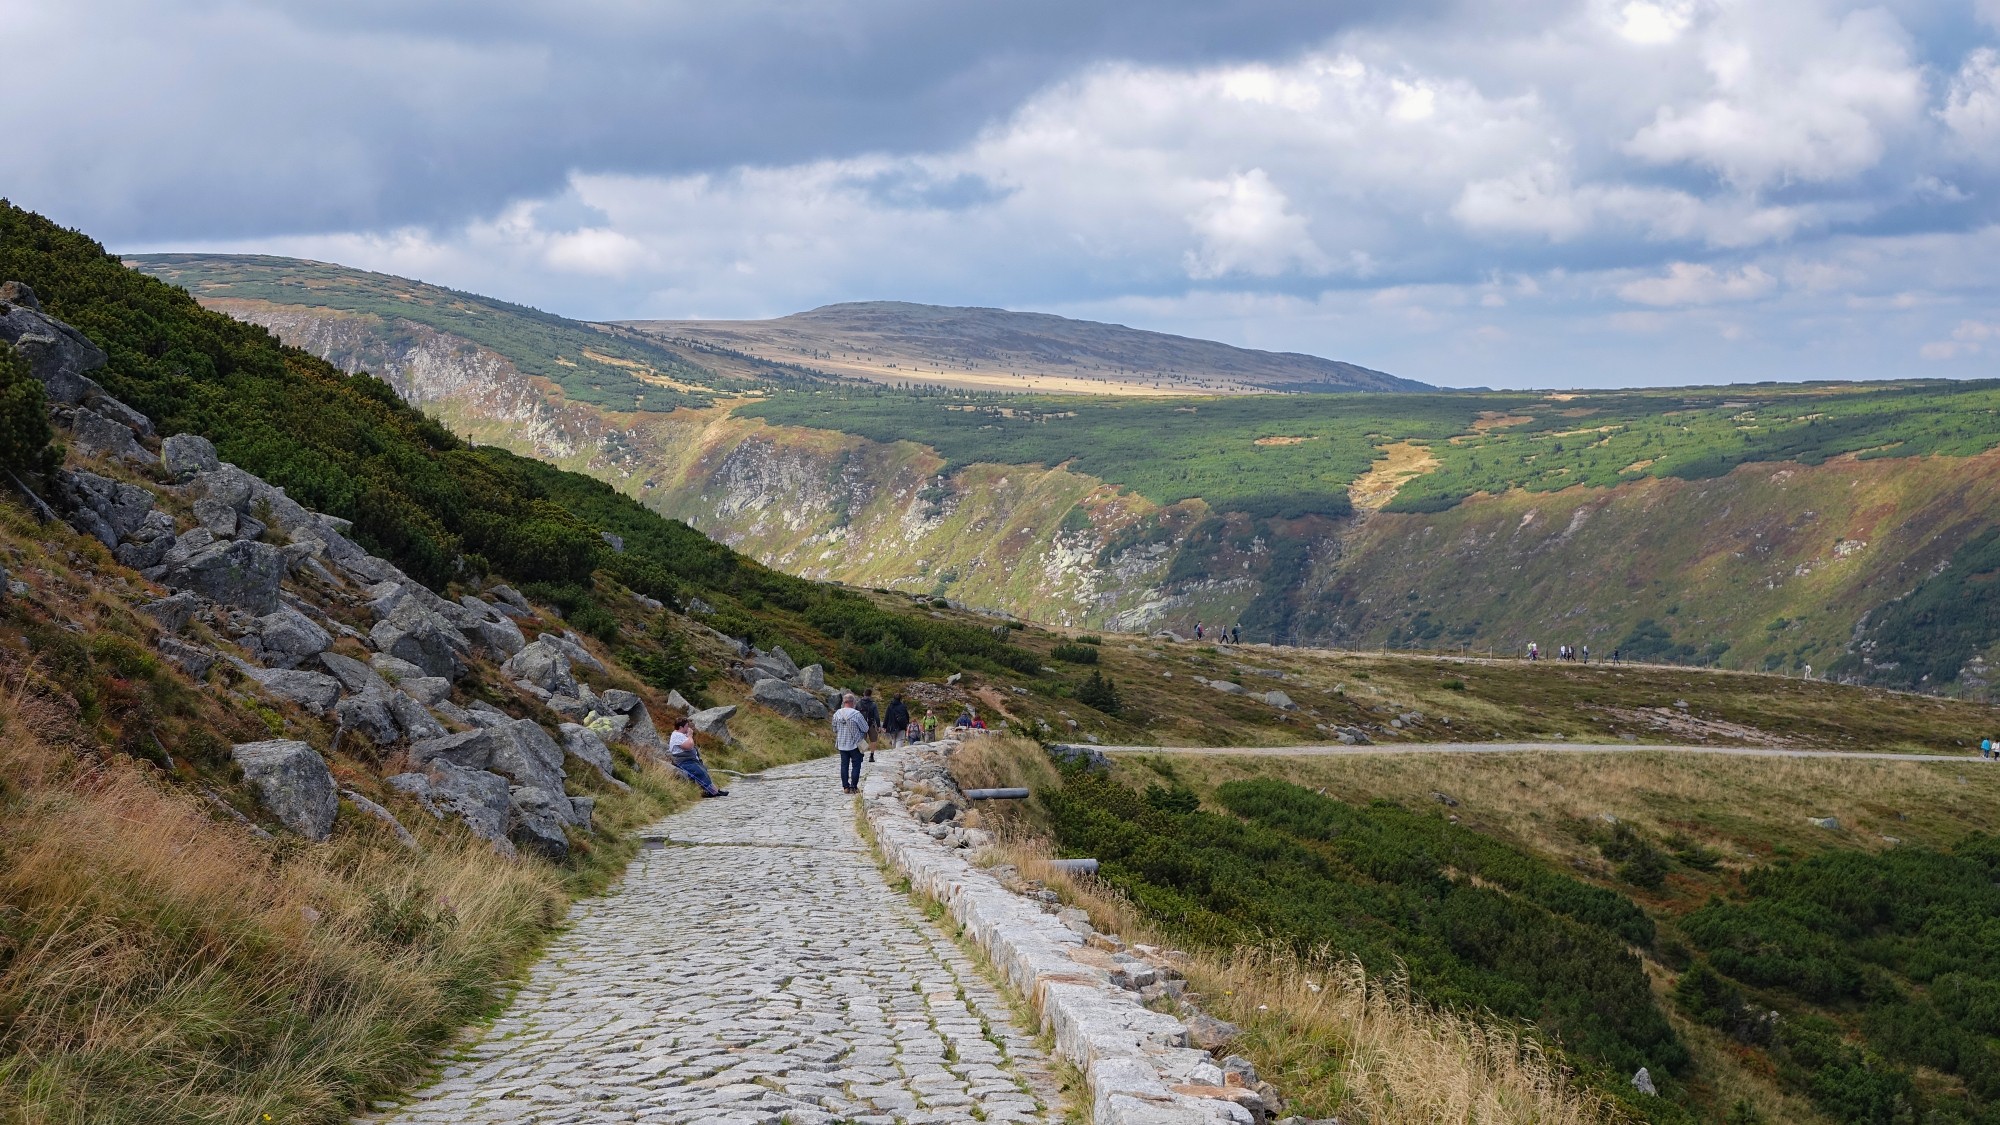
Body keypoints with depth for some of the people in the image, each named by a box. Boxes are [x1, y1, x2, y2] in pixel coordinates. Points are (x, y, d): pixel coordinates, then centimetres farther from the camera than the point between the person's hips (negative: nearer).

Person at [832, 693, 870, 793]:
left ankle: (845, 787, 11)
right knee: (856, 765, 5)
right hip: (855, 744, -4)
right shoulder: (856, 714, -17)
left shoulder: (837, 714, -4)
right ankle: (854, 787, 2)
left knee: (844, 765, 11)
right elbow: (865, 729, -9)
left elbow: (834, 729, 8)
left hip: (842, 744, 4)